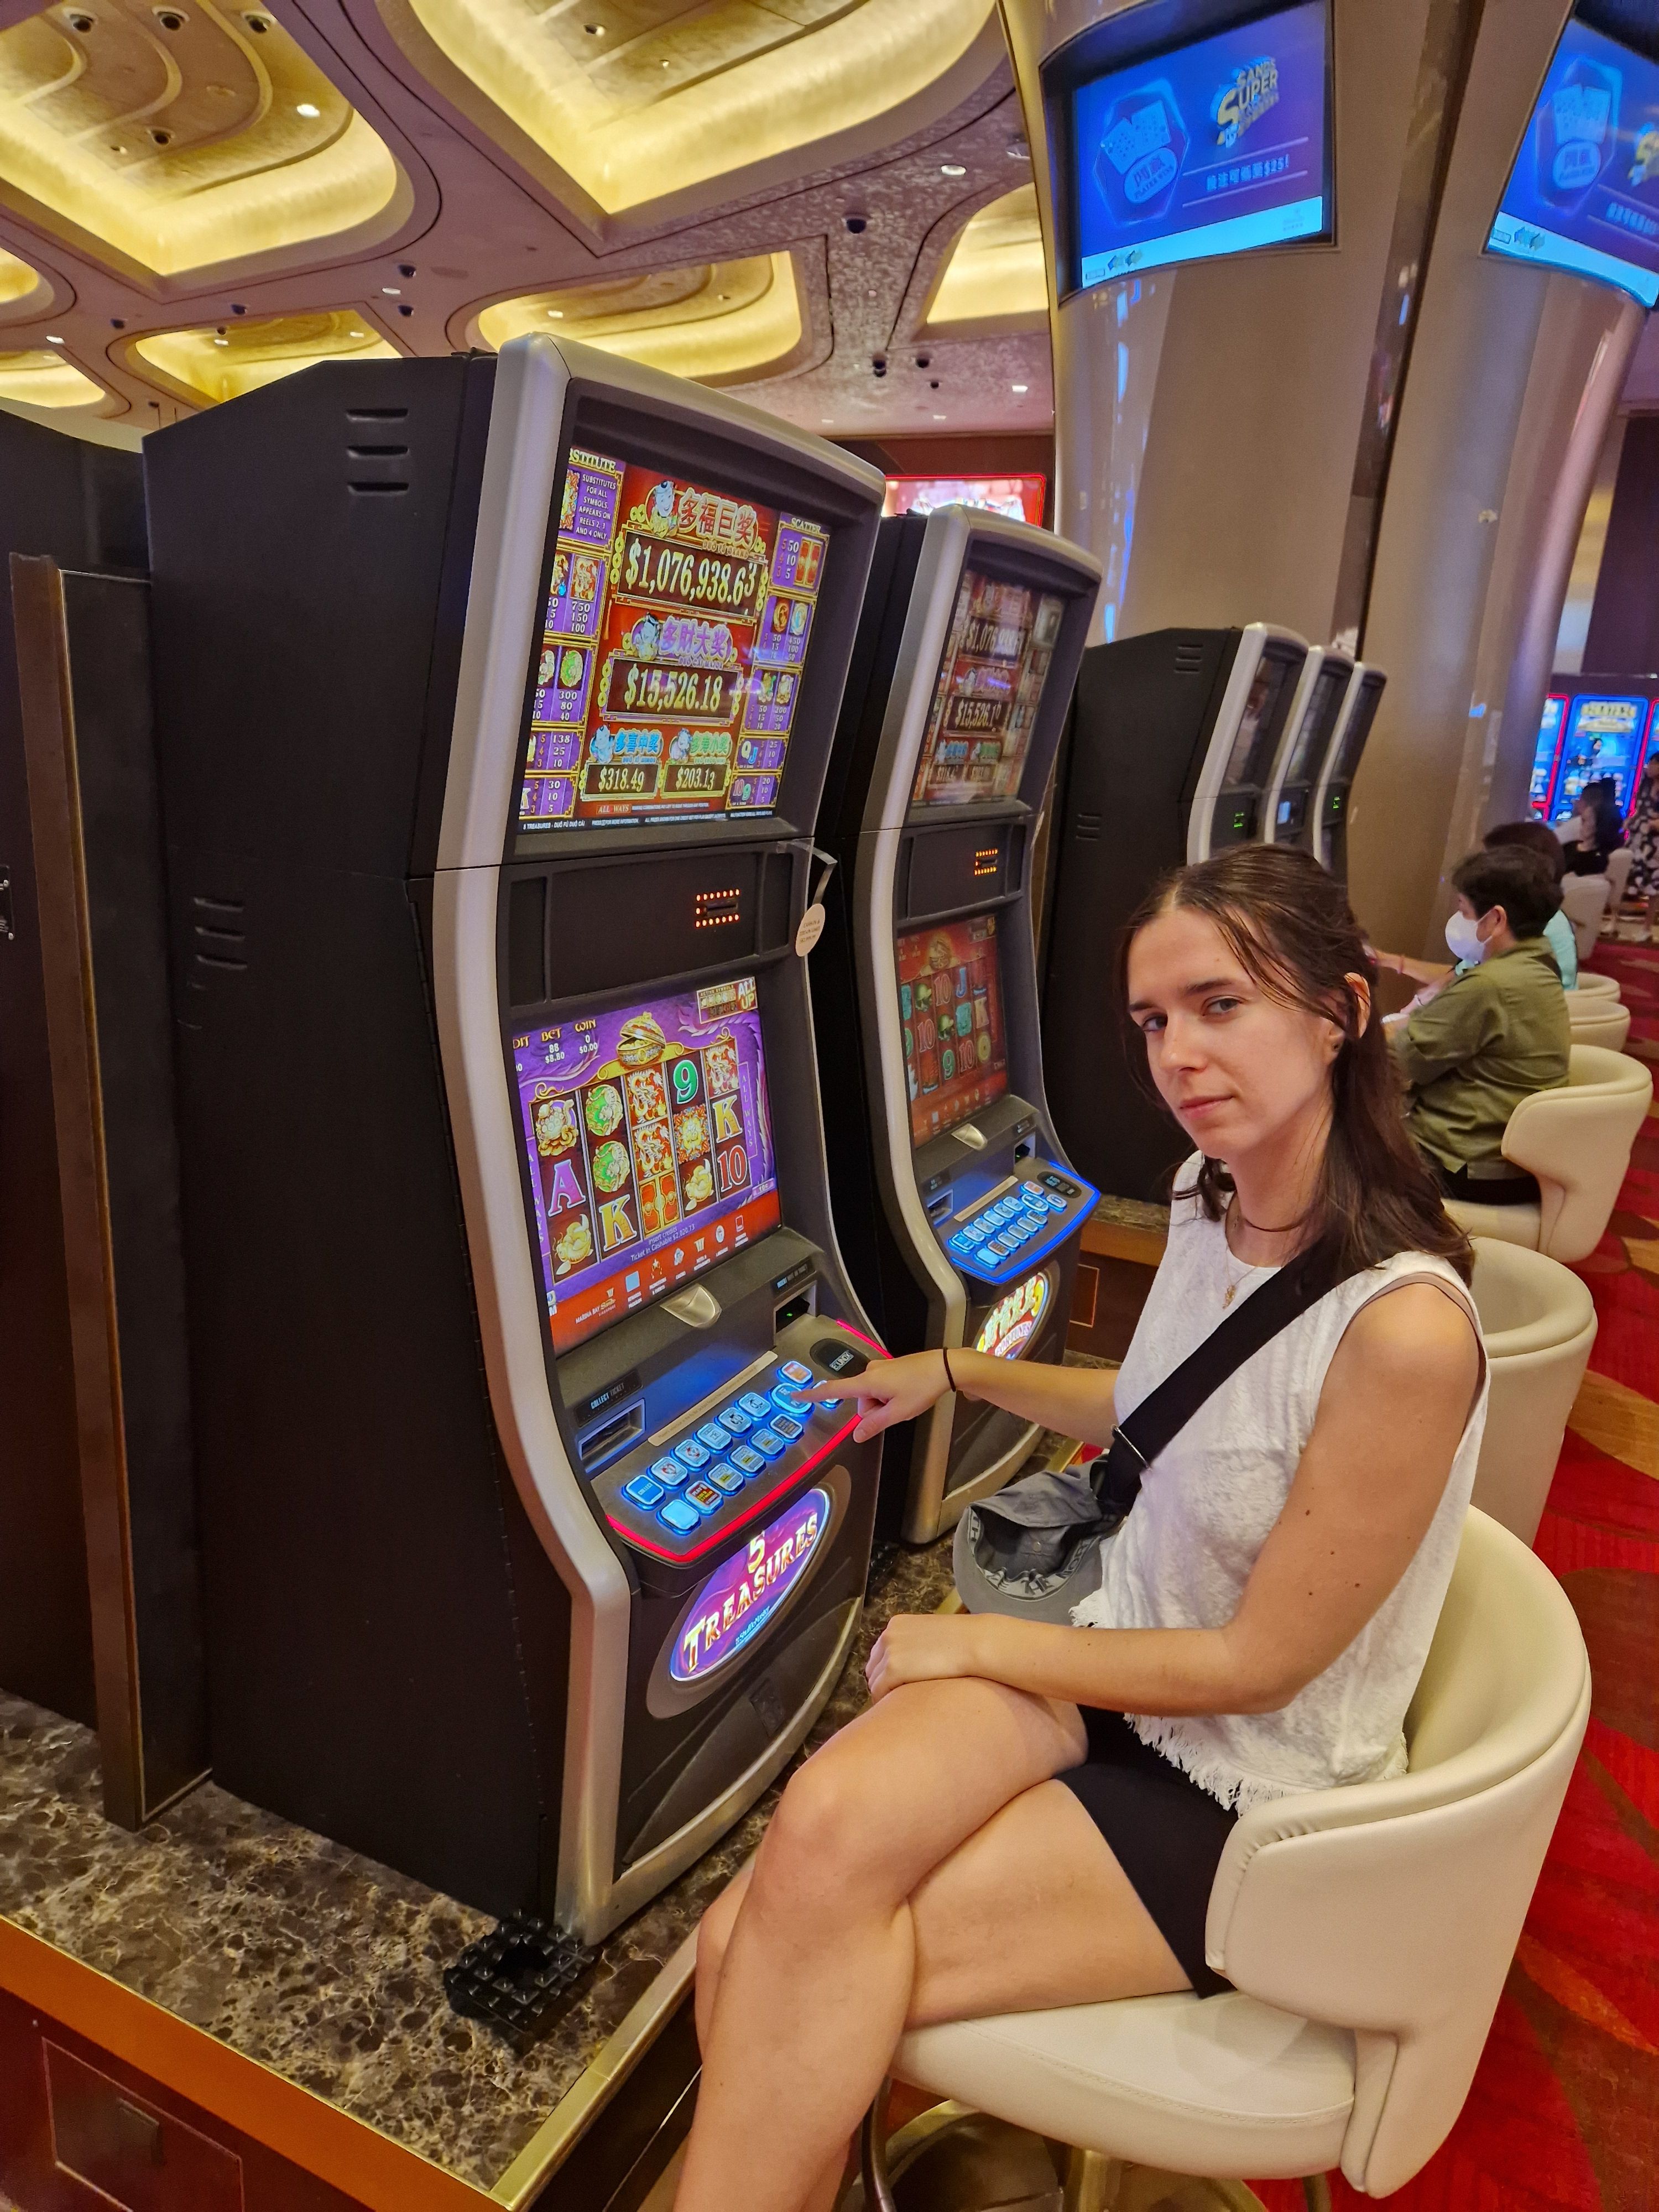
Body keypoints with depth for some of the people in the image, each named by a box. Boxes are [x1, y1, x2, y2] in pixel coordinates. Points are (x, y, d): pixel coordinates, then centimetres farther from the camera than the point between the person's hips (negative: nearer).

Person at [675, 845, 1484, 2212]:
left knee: (787, 1973, -18)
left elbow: (1259, 1665, -18)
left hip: (1244, 1793, -5)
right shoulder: (1211, 1207, -2)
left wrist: (978, 1644, -11)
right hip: (1113, 1664, 6)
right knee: (824, 1829, -22)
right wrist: (957, 1374, 15)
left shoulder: (1403, 1329, -27)